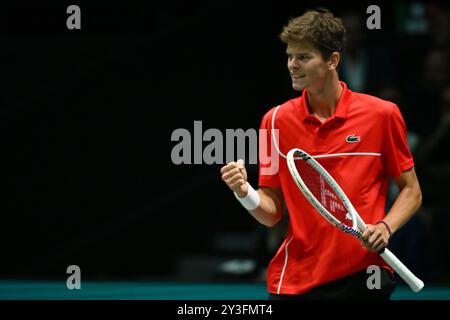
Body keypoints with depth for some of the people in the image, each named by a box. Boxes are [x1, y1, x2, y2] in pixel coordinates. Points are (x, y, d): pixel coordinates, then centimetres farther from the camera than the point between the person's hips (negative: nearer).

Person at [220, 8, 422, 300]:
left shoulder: (382, 114, -3)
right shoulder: (276, 121, 2)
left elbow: (411, 190, 5)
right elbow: (272, 213, 4)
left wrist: (385, 227, -13)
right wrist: (245, 193, -16)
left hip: (363, 276, -1)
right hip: (294, 283, 2)